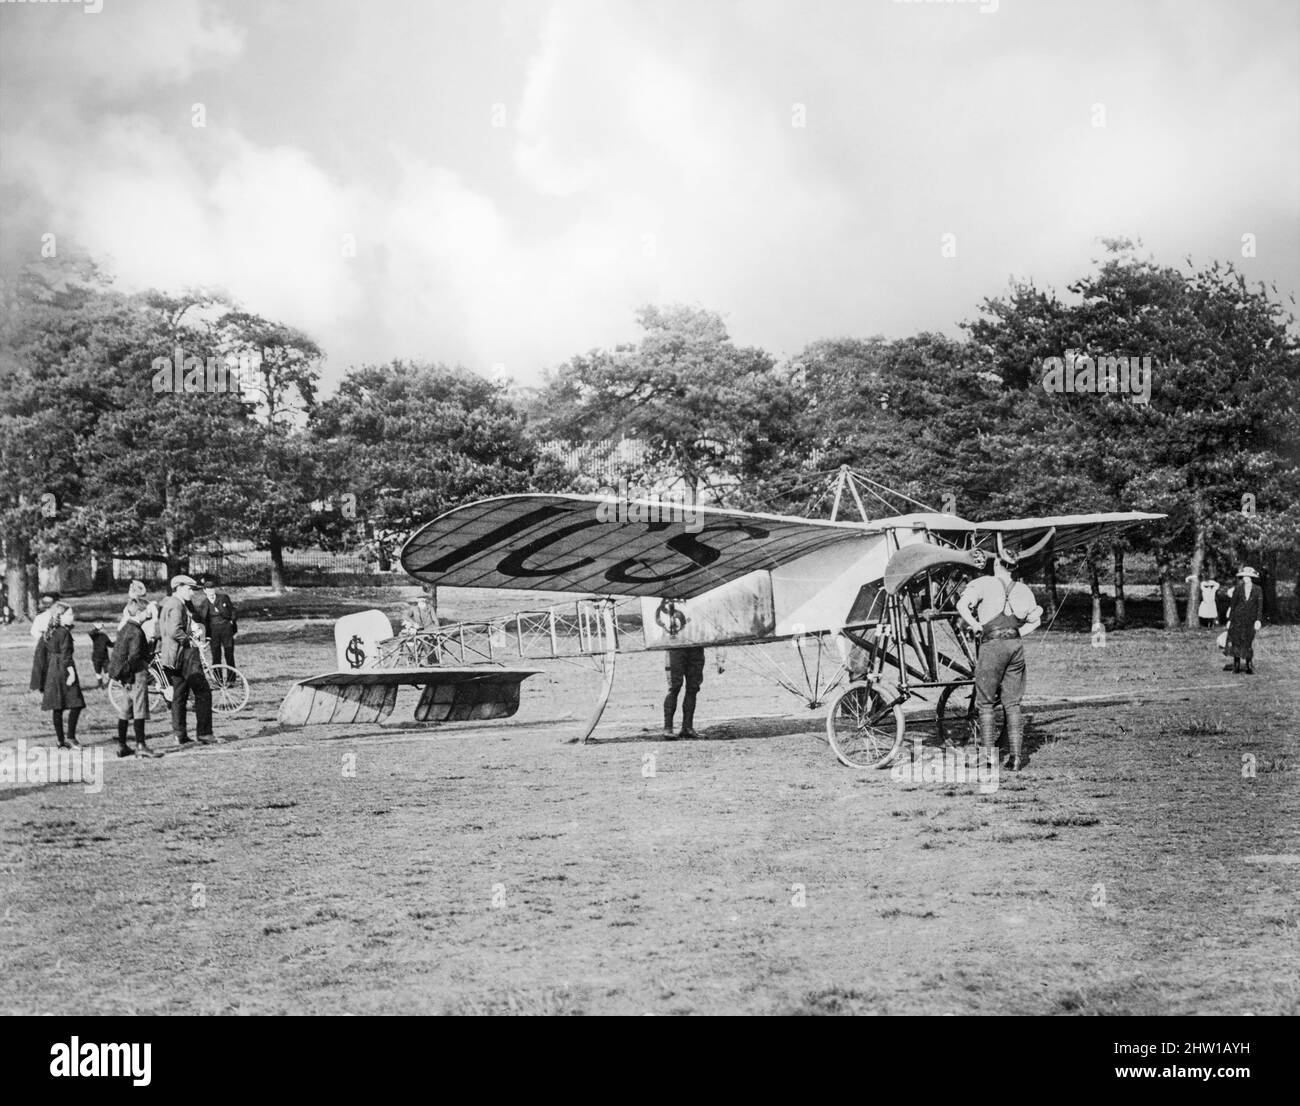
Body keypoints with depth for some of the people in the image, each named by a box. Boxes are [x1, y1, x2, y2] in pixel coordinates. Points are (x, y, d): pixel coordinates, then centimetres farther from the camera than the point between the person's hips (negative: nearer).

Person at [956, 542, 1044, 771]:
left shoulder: (985, 583, -2)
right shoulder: (1023, 590, 13)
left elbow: (962, 605, -15)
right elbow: (1035, 620, 18)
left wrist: (976, 627, -5)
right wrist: (1017, 633, 14)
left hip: (992, 645, -4)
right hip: (1016, 646, 4)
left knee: (986, 702, 5)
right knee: (1012, 703, 8)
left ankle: (987, 751, 2)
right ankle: (1016, 755, 5)